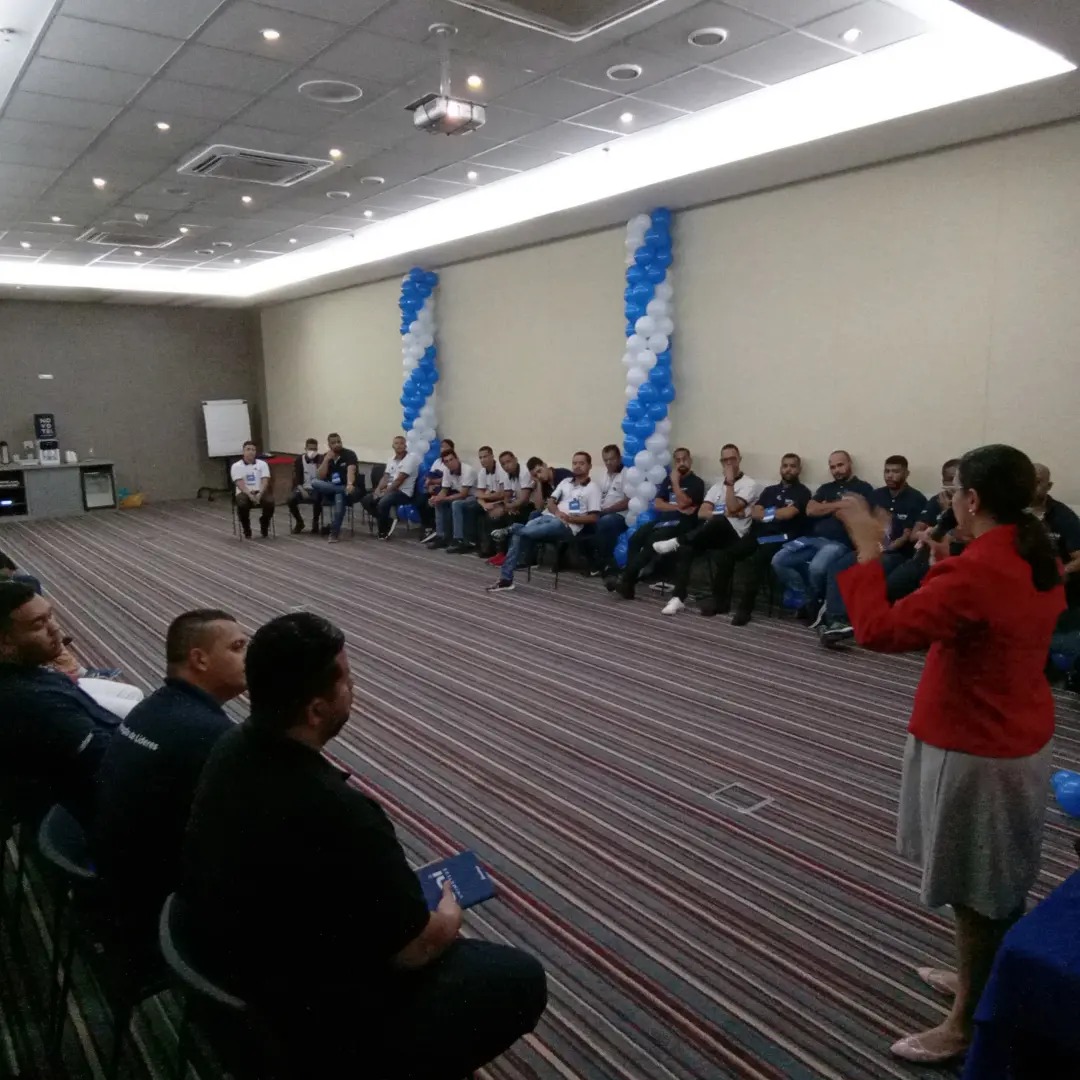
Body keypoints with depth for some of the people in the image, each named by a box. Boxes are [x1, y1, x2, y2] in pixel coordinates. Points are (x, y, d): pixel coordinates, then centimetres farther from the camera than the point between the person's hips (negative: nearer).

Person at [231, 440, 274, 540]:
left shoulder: (262, 464, 5)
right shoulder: (236, 466, 0)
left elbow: (265, 481, -6)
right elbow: (240, 484, -11)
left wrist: (259, 494, -24)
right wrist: (250, 495, -29)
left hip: (260, 492, 1)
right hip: (244, 492, -1)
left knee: (270, 502, -31)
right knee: (242, 505, -36)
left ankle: (264, 529, -5)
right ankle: (246, 531, -9)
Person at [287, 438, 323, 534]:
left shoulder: (321, 459, 2)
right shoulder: (299, 460, 5)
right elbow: (296, 478, -1)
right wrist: (302, 490, -17)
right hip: (303, 488, 2)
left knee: (318, 499, -36)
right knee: (291, 499, -27)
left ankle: (315, 522, -5)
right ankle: (299, 522, 1)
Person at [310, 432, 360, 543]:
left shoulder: (349, 454, -6)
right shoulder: (326, 457, 9)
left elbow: (350, 470, -25)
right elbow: (321, 477, -1)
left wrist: (349, 484, -46)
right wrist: (326, 460, -11)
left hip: (347, 488, -4)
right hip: (330, 489, 4)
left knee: (340, 497, -40)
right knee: (314, 482, -25)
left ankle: (334, 532, -33)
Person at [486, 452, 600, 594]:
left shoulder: (593, 487, 5)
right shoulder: (565, 481, 24)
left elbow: (593, 518, -3)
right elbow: (550, 501, 15)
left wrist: (571, 518, -15)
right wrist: (557, 512, -8)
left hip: (567, 526, -6)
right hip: (548, 517, 6)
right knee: (519, 536, -22)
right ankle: (506, 579, -21)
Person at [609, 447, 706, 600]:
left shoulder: (696, 482, 1)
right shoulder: (668, 480, 19)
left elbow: (682, 502, -15)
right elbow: (657, 504, 8)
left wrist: (675, 482, -5)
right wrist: (677, 508, -8)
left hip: (681, 524, -6)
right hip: (662, 520, 6)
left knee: (652, 541, -32)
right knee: (635, 538, -22)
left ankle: (625, 579, -30)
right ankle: (628, 581, -27)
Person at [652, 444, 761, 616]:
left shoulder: (750, 484, 5)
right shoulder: (717, 485, 23)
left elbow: (732, 508, -12)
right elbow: (701, 513, 9)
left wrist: (730, 482, -8)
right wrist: (725, 513, -6)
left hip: (733, 535, -5)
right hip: (712, 534, 5)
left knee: (718, 522, -41)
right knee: (685, 549, -26)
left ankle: (677, 541, -27)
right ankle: (678, 598, -29)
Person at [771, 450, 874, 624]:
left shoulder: (863, 488, 7)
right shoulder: (825, 488, 23)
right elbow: (810, 510, 7)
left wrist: (825, 508, -1)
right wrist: (838, 505, -3)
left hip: (840, 543, -6)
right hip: (813, 538, 6)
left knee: (816, 567, -36)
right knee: (779, 560, -15)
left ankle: (815, 601, -3)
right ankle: (808, 601, -2)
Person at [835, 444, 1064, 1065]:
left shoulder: (973, 575, -28)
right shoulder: (1040, 564, 1)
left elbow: (880, 631, -28)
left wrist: (869, 551, -21)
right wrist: (944, 570, 11)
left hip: (974, 754, -9)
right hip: (1023, 742, 9)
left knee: (977, 892, 6)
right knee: (1002, 884, 24)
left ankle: (967, 1024, 23)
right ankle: (981, 980, 44)